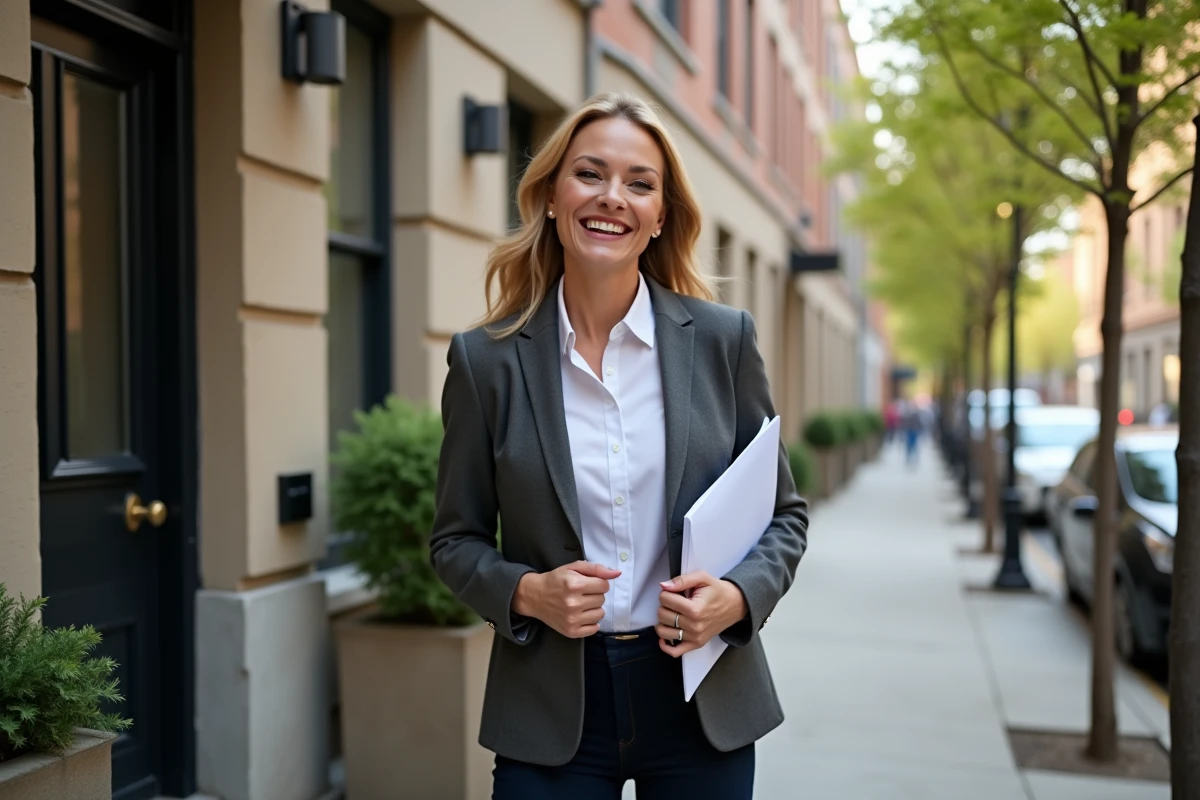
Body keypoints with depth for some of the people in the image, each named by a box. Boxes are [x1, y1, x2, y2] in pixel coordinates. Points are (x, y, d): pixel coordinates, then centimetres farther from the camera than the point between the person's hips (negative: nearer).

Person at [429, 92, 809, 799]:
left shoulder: (724, 338, -3)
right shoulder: (486, 358, -4)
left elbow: (785, 513, 5)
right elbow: (457, 538, 4)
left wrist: (739, 596, -13)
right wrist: (526, 593, -15)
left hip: (701, 699, 1)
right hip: (550, 712, -1)